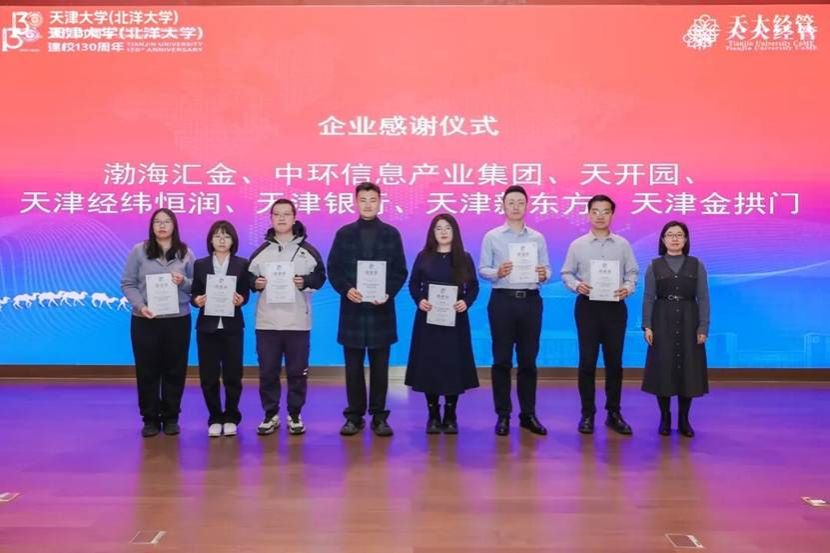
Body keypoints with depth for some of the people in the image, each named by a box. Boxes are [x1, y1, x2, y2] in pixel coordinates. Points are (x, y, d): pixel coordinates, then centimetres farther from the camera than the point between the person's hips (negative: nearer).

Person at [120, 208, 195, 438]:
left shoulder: (186, 253, 6)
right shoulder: (139, 251, 2)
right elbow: (127, 284, 0)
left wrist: (184, 282, -12)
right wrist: (140, 306, -14)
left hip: (178, 320, 1)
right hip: (145, 320, -1)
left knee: (175, 370, 6)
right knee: (147, 371, 4)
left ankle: (171, 418, 18)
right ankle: (150, 418, 17)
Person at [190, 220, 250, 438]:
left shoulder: (242, 264, 5)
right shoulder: (200, 264, 7)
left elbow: (245, 294, 2)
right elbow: (193, 294, 5)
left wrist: (240, 299, -20)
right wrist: (197, 300, -17)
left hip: (232, 326, -1)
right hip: (207, 326, 1)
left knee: (232, 375, 3)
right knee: (208, 376, 3)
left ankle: (231, 418, 17)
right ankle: (215, 419, 17)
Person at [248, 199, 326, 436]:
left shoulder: (307, 250, 3)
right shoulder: (261, 251, 7)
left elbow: (320, 276, 5)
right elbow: (249, 277, 11)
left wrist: (306, 282, -13)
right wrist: (255, 283, -10)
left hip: (298, 322, -1)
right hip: (267, 322, 1)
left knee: (297, 371, 5)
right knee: (268, 371, 5)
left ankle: (295, 415, 18)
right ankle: (271, 414, 19)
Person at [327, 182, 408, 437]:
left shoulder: (391, 234, 5)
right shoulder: (344, 233, 6)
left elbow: (400, 271, 3)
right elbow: (333, 270, 4)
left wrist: (389, 293, -13)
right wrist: (346, 290, -14)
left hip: (381, 309, 0)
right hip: (352, 308, 1)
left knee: (379, 366, 5)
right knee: (353, 366, 5)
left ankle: (379, 416, 14)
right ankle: (354, 416, 14)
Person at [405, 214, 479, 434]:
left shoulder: (464, 258, 5)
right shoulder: (424, 257, 6)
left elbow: (473, 286, 4)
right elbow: (413, 285, 5)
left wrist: (466, 303, -15)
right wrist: (419, 301, -13)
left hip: (455, 319, 0)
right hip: (428, 318, 0)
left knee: (454, 365, 0)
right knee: (429, 365, 0)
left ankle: (450, 416, 11)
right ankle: (433, 416, 11)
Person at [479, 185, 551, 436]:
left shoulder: (538, 238, 10)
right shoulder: (492, 237, 3)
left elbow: (546, 270, 6)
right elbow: (482, 269, 0)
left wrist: (544, 275, -17)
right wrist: (497, 272, -20)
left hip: (531, 301, 2)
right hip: (502, 300, -2)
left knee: (528, 360, 7)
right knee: (502, 360, 3)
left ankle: (528, 414, 17)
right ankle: (503, 415, 12)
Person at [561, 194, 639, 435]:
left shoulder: (623, 245, 5)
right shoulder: (577, 245, 2)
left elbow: (632, 272, 6)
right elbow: (566, 273, 4)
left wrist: (627, 288, -13)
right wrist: (577, 286, -15)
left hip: (615, 306, 1)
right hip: (587, 306, -1)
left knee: (614, 361, 8)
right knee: (587, 361, 1)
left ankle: (614, 413, 19)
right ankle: (587, 413, 13)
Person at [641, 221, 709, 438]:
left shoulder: (697, 265, 4)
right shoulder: (654, 267, 3)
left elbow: (703, 299, 1)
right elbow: (648, 298, 1)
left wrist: (703, 328, -6)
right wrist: (647, 326, -7)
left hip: (689, 322, 1)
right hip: (662, 322, 0)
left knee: (688, 369, 2)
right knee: (663, 368, 1)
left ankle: (684, 419, 14)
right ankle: (665, 418, 14)